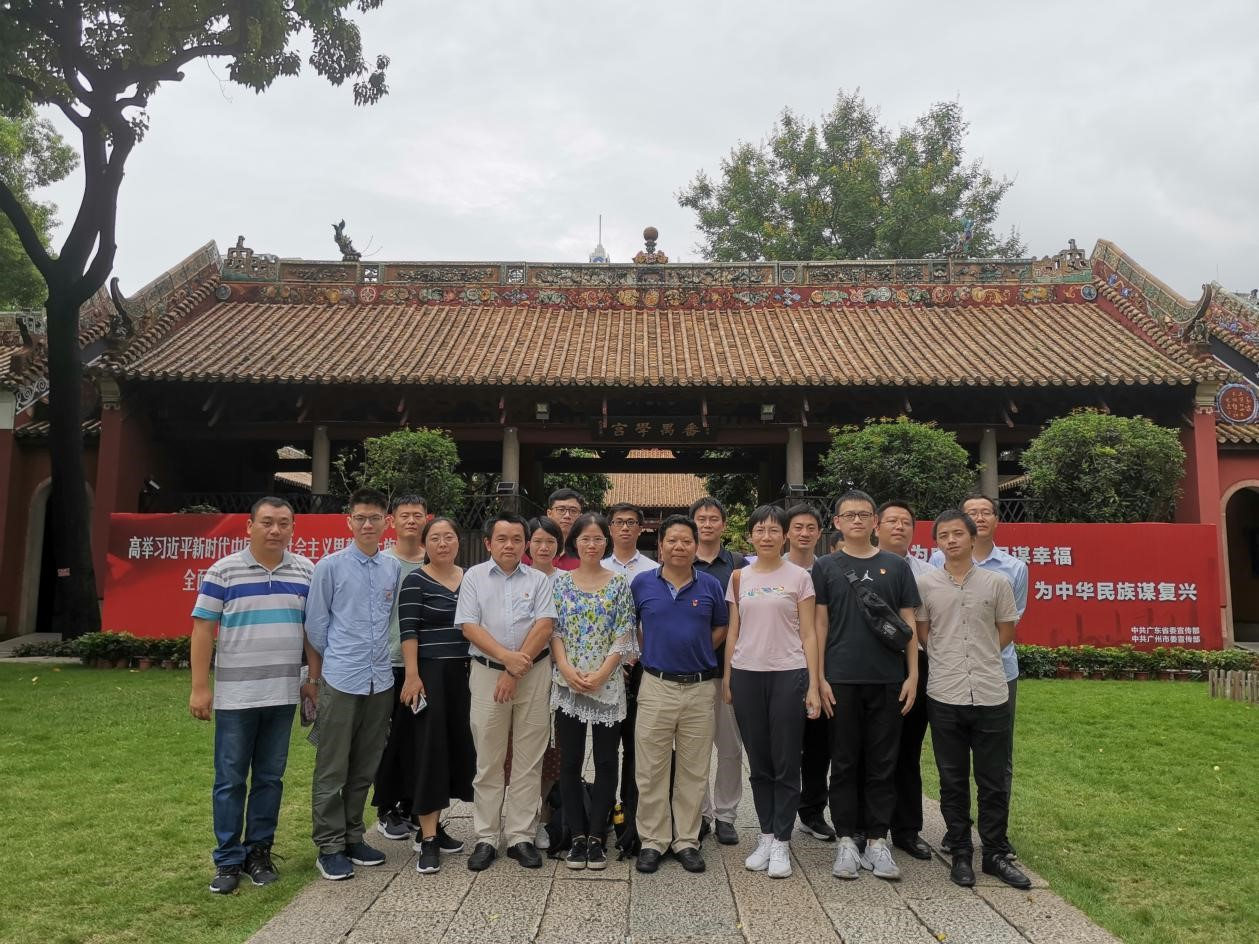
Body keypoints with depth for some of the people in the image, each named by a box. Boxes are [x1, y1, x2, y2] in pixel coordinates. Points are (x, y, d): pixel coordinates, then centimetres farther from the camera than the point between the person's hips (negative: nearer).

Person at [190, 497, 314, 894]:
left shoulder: (307, 572, 4)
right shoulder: (223, 571, -5)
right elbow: (203, 629, -4)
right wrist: (199, 688, -7)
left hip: (283, 694, 3)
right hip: (235, 695, -2)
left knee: (270, 777, 11)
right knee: (230, 780, 5)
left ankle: (259, 852, 23)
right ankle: (228, 860, 17)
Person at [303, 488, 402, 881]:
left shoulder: (395, 568, 5)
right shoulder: (330, 567, -5)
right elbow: (316, 625, 0)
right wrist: (315, 677, 5)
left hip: (381, 681, 4)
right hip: (340, 681, -4)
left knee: (365, 769, 14)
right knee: (332, 770, 5)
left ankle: (352, 837, 28)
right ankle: (329, 847, 17)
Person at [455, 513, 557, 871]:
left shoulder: (538, 580, 7)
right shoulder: (474, 577, 6)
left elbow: (544, 627, -4)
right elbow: (469, 626, -3)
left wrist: (516, 671, -11)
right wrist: (507, 658, -14)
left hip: (533, 674, 1)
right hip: (487, 673, 0)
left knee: (528, 761, 4)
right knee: (488, 761, 5)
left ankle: (521, 836, 13)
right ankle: (486, 838, 14)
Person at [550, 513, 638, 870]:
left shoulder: (619, 583, 2)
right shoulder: (561, 582, 5)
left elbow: (623, 636, -2)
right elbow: (554, 630, 2)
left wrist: (600, 674, -12)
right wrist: (567, 669, -12)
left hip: (608, 685, -1)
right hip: (567, 684, 1)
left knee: (606, 762, 4)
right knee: (570, 762, 6)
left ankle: (596, 837, 16)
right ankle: (577, 836, 18)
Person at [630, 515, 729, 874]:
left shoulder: (710, 585, 2)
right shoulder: (641, 583, 1)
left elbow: (721, 627, 14)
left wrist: (697, 653, 2)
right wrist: (649, 653, 3)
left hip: (700, 687, 1)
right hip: (656, 686, -1)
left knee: (693, 771, 9)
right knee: (650, 771, 3)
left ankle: (687, 841, 22)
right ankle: (652, 841, 17)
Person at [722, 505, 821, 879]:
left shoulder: (799, 576, 0)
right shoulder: (739, 578, 8)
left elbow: (808, 634, -1)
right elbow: (732, 632, 11)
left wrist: (813, 685, -5)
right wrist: (726, 678, 6)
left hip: (788, 675, -3)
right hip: (746, 675, 3)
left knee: (786, 764, 2)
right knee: (758, 762, 10)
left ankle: (781, 842, 12)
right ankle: (766, 835, 22)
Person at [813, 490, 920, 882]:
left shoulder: (896, 566, 7)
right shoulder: (826, 567, 4)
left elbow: (908, 622, 8)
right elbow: (820, 625, 3)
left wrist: (913, 674, 0)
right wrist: (819, 678, -4)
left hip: (888, 680, 1)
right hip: (842, 680, -1)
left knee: (882, 764, 7)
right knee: (844, 763, 6)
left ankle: (877, 840, 18)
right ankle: (846, 840, 16)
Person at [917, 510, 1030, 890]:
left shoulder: (996, 582, 1)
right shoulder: (925, 585, 1)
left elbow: (1007, 630, 10)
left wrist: (981, 657, 6)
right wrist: (947, 660, 4)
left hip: (990, 694, 0)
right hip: (944, 696, 0)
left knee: (994, 782, 9)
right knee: (953, 781, 9)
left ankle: (996, 854, 22)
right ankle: (961, 854, 20)